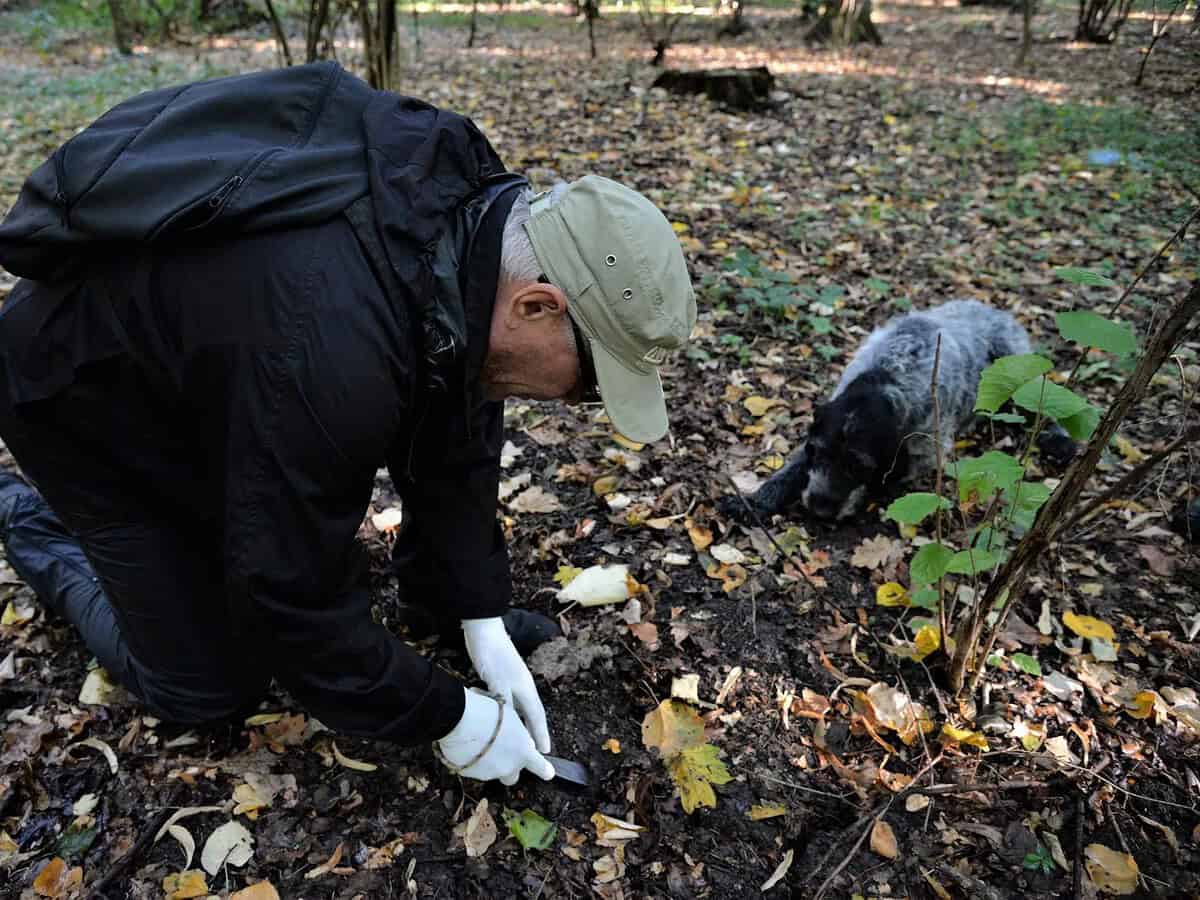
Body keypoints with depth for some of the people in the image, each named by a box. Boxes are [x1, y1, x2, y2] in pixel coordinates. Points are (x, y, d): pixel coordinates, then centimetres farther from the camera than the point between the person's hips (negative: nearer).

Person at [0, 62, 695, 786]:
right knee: (212, 685, 1)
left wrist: (485, 623, -9)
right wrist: (448, 717, -18)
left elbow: (455, 439, -9)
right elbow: (290, 602, -31)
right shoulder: (333, 352, -43)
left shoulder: (474, 217, -18)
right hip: (82, 402, -6)